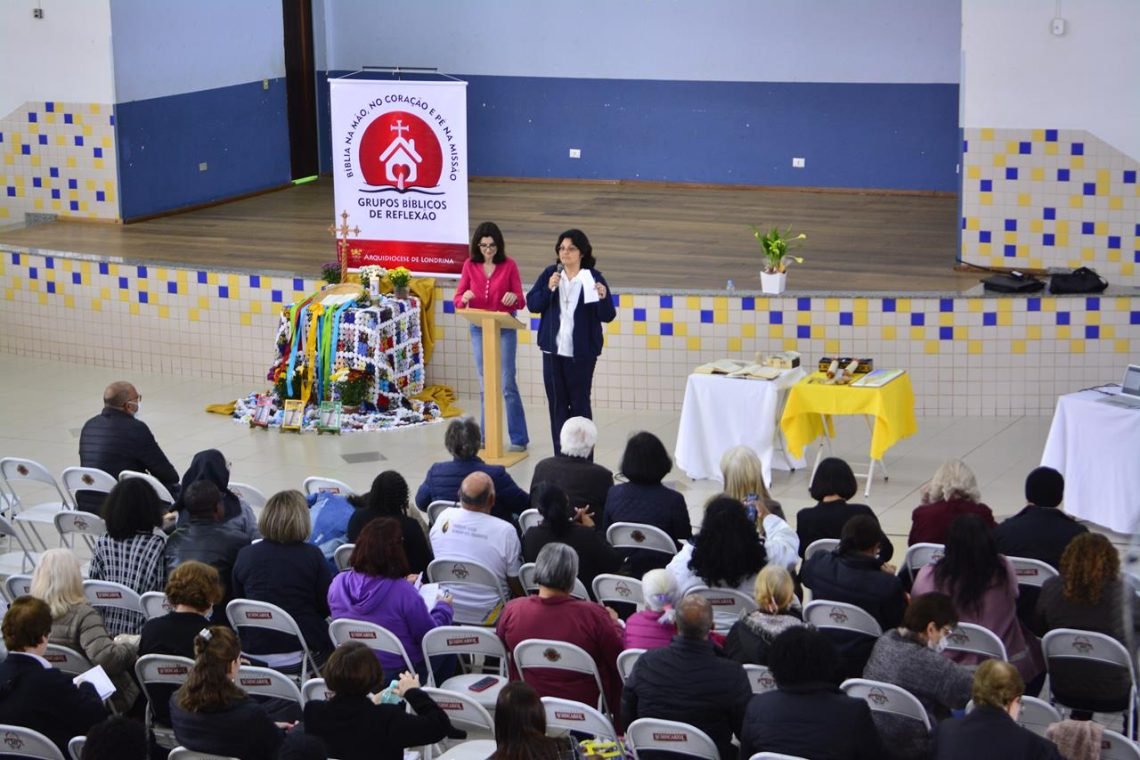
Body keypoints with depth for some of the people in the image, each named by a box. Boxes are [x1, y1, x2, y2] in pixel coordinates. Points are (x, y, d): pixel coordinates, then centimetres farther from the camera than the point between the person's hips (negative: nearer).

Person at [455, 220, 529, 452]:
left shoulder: (509, 265, -5)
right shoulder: (470, 266, 1)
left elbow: (520, 301, -4)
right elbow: (457, 300, 0)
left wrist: (514, 298, -27)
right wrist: (464, 298, -23)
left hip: (504, 328, -3)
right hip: (479, 329, 3)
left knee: (508, 384, -6)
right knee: (485, 384, 8)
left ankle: (519, 439, -2)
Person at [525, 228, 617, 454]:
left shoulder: (593, 278, -6)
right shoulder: (550, 274, 3)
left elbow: (608, 316, -6)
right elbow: (532, 305, 0)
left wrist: (603, 298, -26)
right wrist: (548, 288, -15)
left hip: (581, 352, -3)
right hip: (553, 350, 3)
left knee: (579, 403, 0)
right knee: (557, 402, 7)